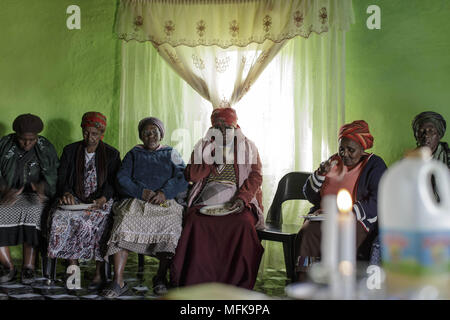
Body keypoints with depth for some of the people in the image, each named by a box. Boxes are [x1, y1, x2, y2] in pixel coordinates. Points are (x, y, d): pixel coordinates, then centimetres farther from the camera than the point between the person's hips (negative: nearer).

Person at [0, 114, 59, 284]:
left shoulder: (45, 148, 2)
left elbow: (51, 175, -7)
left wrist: (41, 186, -31)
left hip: (33, 194, -1)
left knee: (32, 212, -35)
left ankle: (28, 266, -28)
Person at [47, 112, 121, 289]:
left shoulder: (112, 154, 7)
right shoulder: (70, 151, 12)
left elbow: (114, 183, 0)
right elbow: (61, 178, 8)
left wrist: (103, 199, -21)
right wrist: (66, 193, -14)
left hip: (100, 201, -2)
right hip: (74, 200, 2)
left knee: (93, 222, -34)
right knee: (62, 218, -30)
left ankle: (99, 273, -27)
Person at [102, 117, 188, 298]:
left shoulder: (171, 154, 21)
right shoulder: (134, 154, 23)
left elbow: (182, 178, 6)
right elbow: (122, 178, 9)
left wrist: (164, 192, -12)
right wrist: (141, 192, -9)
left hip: (165, 202, 0)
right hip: (136, 201, 1)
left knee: (170, 224, -33)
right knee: (123, 224, -31)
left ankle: (161, 277, -18)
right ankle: (118, 282, -31)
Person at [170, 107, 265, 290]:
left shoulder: (248, 146, 13)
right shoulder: (203, 146, 17)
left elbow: (256, 176, 3)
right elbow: (191, 176, 7)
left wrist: (241, 199, -14)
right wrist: (213, 159, -6)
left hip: (238, 202, -1)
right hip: (206, 201, 1)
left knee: (244, 223, -33)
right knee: (194, 221, -31)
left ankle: (238, 282, -23)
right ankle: (197, 280, -23)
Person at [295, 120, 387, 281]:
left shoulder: (375, 165, 3)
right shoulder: (334, 162, 17)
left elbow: (377, 203, -11)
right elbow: (310, 196, 13)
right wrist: (321, 173, -4)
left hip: (356, 221, -4)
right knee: (306, 232, -29)